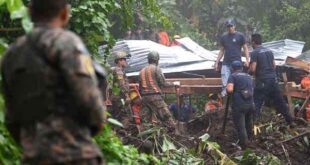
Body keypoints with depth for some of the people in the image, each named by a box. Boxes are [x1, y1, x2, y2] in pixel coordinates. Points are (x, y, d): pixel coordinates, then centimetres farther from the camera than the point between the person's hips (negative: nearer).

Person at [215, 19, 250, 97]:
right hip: (226, 64, 3)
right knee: (225, 85, -4)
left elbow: (245, 48, 4)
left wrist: (247, 60, -10)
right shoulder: (224, 37, 13)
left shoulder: (240, 36, 4)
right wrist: (216, 63, 14)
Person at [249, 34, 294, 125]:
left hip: (262, 82, -6)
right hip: (273, 80, 6)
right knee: (280, 101, 16)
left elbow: (253, 69, -14)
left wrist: (249, 71, 7)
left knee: (256, 104, -5)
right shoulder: (269, 51, 13)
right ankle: (290, 121, 23)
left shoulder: (254, 53, -8)